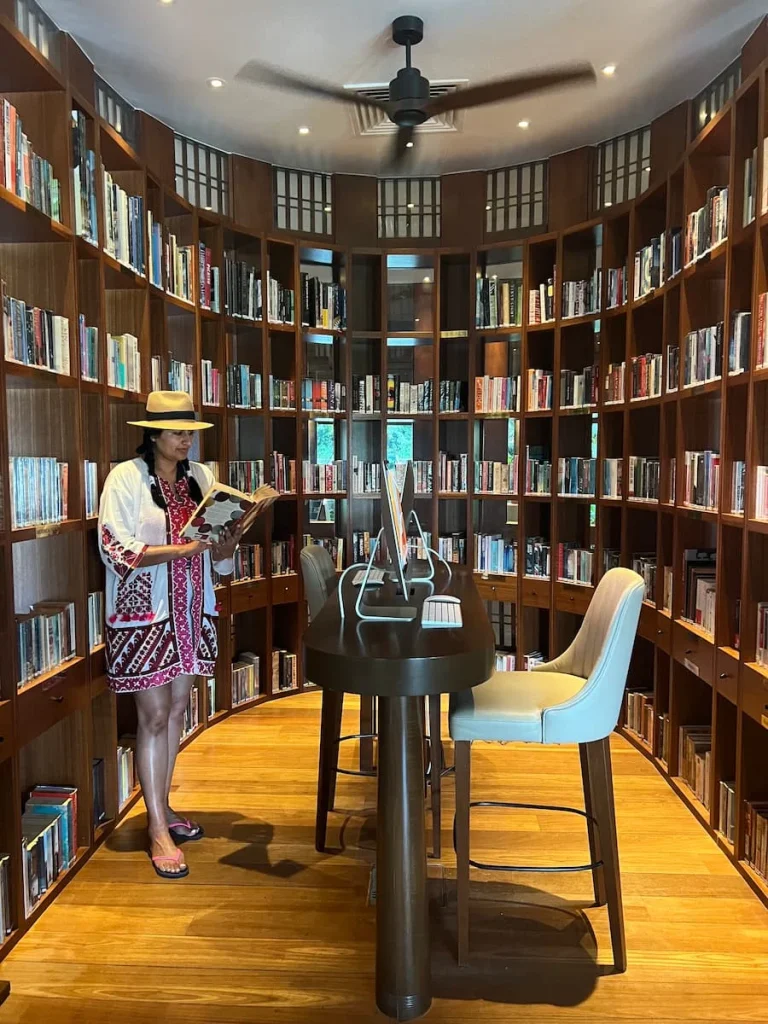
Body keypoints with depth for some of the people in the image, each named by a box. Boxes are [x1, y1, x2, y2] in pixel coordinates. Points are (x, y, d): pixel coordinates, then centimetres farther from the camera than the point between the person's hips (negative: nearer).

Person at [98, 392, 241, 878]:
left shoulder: (201, 477, 7)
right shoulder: (126, 477, -8)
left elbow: (217, 554, 11)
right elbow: (116, 549, -16)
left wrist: (226, 545, -13)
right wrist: (181, 548, -25)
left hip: (192, 611, 5)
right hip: (143, 614, -5)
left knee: (177, 708, 14)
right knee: (154, 716, 0)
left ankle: (164, 806, 30)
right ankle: (159, 829, 11)